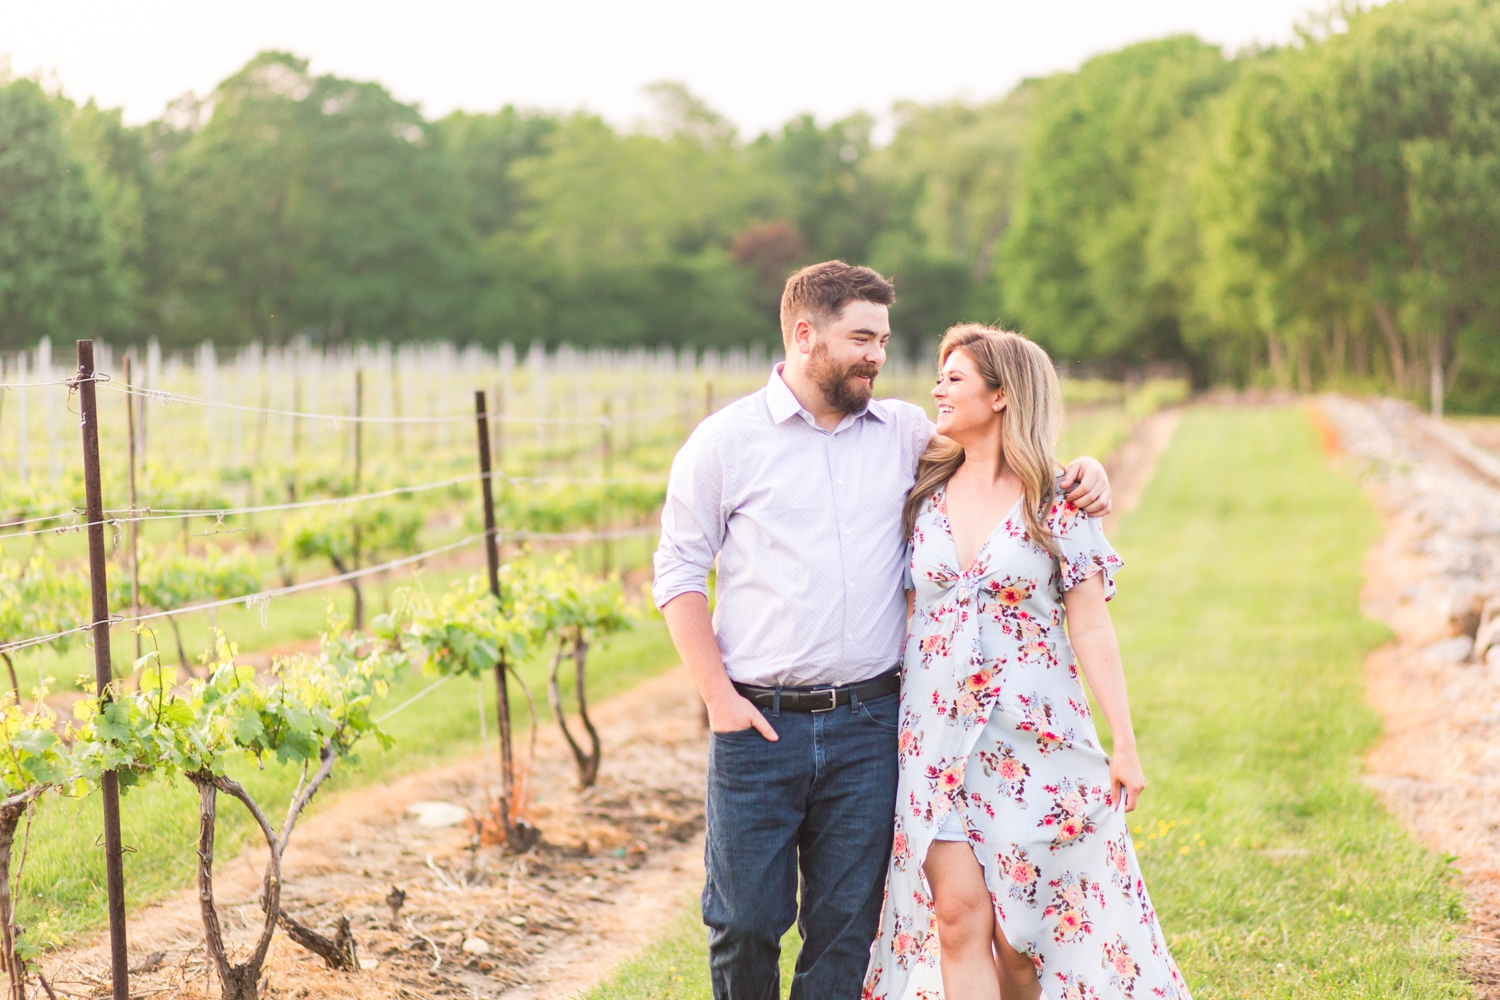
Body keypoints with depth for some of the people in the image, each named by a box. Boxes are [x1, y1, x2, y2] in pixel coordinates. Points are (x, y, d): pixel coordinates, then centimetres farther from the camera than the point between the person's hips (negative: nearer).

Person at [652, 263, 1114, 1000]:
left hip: (867, 724, 3)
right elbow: (678, 573, 2)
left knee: (847, 925, 6)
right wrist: (718, 695, -7)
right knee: (745, 918, 2)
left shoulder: (904, 433, 9)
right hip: (758, 722, -2)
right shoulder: (727, 440, 0)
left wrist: (1077, 471, 2)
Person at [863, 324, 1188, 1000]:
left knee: (1021, 926, 3)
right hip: (938, 735, 2)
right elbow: (899, 606, 13)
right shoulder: (924, 492, 7)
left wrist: (1125, 747, -5)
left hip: (1035, 736, -2)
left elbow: (1091, 627, -3)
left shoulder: (1057, 506, -2)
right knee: (959, 915, -6)